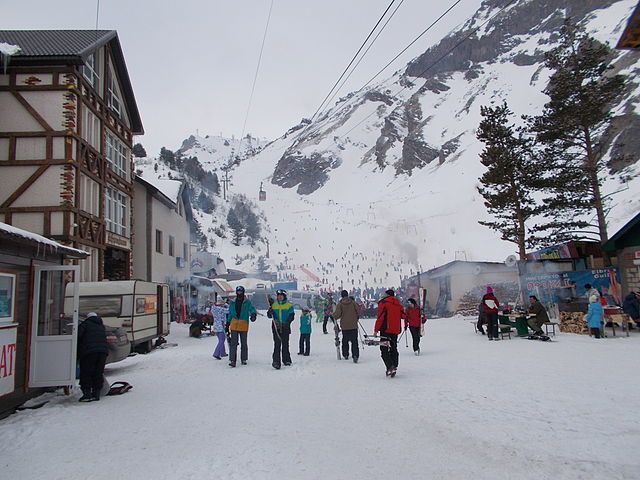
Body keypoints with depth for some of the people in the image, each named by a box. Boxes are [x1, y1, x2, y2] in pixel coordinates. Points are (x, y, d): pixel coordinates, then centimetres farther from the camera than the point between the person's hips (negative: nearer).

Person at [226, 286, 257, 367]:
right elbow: (230, 314, 19)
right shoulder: (232, 303, 12)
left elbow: (252, 309, -13)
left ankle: (244, 359, 21)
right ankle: (232, 360, -6)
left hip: (244, 325, -1)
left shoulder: (247, 302, 3)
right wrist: (227, 324, 17)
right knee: (233, 343, -6)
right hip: (234, 325, 1)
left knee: (244, 343, 9)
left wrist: (253, 314, -35)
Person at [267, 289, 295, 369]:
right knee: (277, 344, -7)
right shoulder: (274, 305, 10)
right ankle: (276, 362, -9)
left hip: (285, 328, -1)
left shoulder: (289, 305, 4)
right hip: (276, 327, 1)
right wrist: (270, 312, -11)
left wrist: (287, 323, -16)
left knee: (285, 344, 8)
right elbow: (269, 316, 12)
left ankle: (286, 360, 22)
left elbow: (291, 316, 0)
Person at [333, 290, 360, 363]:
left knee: (345, 341, 16)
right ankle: (355, 355, -13)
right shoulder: (353, 302, -1)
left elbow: (337, 314, -12)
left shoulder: (340, 304, -6)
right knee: (354, 341, 0)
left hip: (344, 326, 0)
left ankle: (345, 355, 24)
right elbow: (358, 312, 1)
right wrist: (356, 318, 21)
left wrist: (333, 315, 10)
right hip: (353, 325, 0)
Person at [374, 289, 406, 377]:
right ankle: (394, 367, 14)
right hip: (396, 330, 6)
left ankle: (390, 367, -19)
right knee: (393, 349, 14)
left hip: (386, 329, -6)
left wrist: (376, 330, -8)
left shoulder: (383, 303, -7)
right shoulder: (398, 304, 11)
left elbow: (380, 318, -12)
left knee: (384, 350, -4)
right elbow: (403, 315, 13)